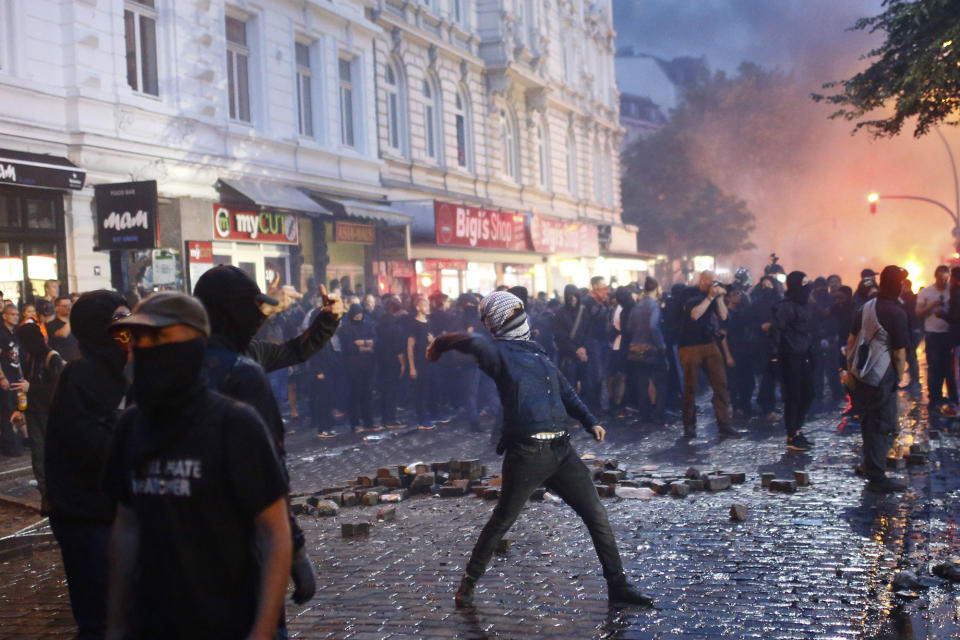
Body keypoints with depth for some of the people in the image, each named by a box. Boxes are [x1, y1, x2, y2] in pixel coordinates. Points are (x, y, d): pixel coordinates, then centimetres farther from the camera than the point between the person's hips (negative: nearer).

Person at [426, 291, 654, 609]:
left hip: (561, 450, 7)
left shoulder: (538, 353, 21)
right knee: (502, 521, 4)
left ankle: (618, 586, 15)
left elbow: (566, 391, 28)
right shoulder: (500, 352, -2)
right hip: (528, 451, -7)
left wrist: (589, 421, 18)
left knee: (597, 515, 6)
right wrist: (440, 345, -10)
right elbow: (472, 343, -24)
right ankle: (469, 584, 22)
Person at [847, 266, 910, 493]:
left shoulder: (866, 307, 6)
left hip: (861, 376, 8)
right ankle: (877, 477, 3)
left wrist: (850, 368, 19)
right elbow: (899, 354, -16)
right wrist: (899, 377, -2)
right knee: (884, 427, 0)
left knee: (870, 421, 23)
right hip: (881, 378, -8)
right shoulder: (896, 314, -17)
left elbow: (851, 340, 12)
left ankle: (869, 464, 36)